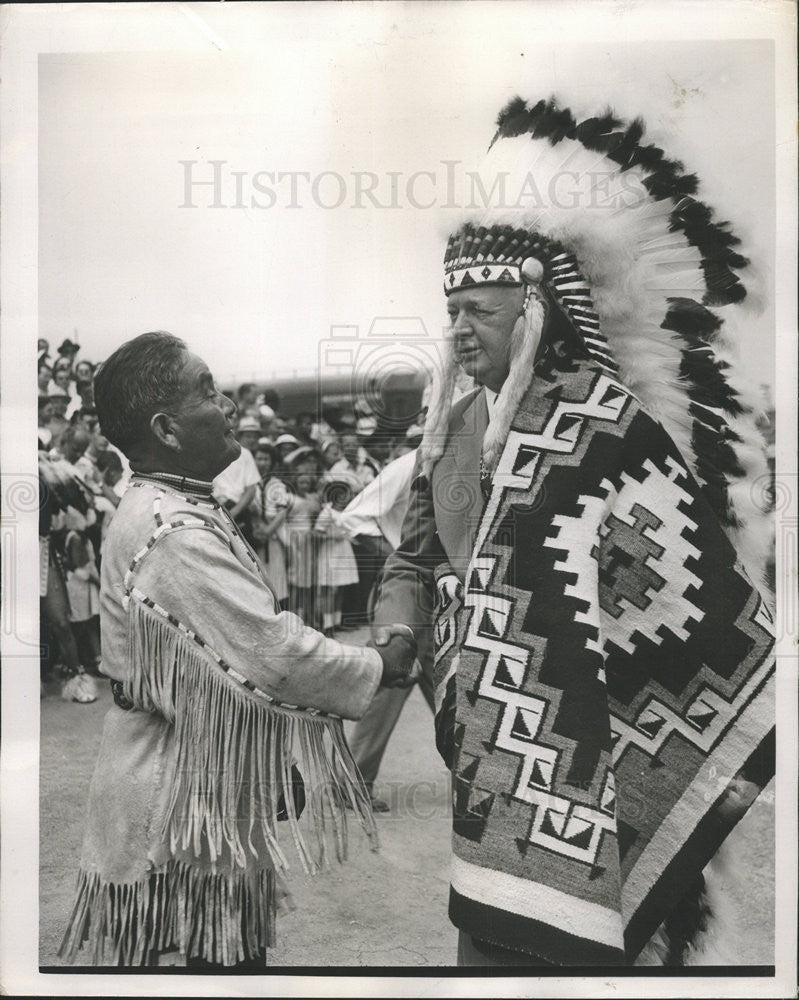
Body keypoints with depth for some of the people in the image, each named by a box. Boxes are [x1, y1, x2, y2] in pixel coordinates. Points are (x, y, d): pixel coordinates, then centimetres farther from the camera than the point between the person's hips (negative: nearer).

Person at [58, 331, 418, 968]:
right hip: (184, 807, -10)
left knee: (239, 949, 21)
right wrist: (378, 666, -12)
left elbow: (248, 639, 12)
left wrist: (359, 658, 7)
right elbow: (276, 657, -28)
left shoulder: (175, 509, 8)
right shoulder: (174, 533, -26)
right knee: (225, 957, 7)